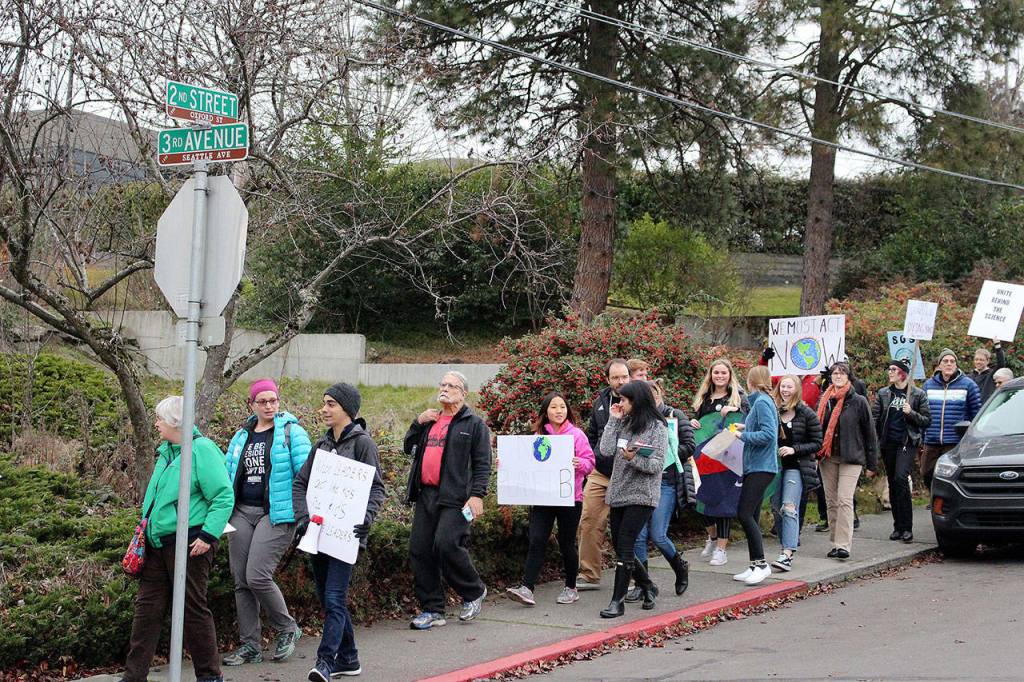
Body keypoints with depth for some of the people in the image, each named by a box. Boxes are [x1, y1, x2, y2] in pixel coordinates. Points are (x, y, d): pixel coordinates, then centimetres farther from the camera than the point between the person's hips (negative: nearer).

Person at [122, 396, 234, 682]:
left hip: (189, 544, -9)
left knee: (193, 609, 0)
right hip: (158, 542, 9)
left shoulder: (202, 450, -14)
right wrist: (147, 528, 22)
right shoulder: (166, 451, 14)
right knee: (147, 606, 10)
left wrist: (208, 535, -22)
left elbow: (224, 497, -17)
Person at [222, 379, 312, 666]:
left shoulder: (291, 432, -3)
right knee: (241, 581, 5)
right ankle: (250, 646, 14)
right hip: (242, 512, 6)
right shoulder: (242, 436, 14)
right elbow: (228, 474, 22)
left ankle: (287, 629, 10)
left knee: (257, 577, -13)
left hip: (276, 514, -6)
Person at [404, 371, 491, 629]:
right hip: (426, 495, 7)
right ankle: (432, 610, 11)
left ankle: (474, 592, 9)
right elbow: (409, 448, 22)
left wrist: (477, 494, -15)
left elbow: (482, 463, -4)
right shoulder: (430, 421, 21)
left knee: (447, 545, -17)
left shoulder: (474, 424, 2)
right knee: (419, 550, 3)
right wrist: (417, 423, 7)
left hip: (455, 497, -7)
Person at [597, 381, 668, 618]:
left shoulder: (657, 427, -5)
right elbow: (606, 451, 0)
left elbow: (657, 465, -11)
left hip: (641, 496, -7)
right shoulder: (624, 424, 11)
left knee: (624, 545, -11)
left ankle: (618, 600, -6)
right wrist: (613, 421, 0)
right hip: (619, 494, 7)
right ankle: (647, 587, 31)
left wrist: (634, 458, -27)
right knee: (619, 546, 11)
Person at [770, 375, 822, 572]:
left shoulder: (807, 414, -1)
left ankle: (787, 555, -24)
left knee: (789, 508, -16)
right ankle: (788, 546, 22)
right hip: (775, 466, 5)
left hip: (796, 467, -5)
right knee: (778, 508, 7)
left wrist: (794, 449, -13)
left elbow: (817, 444, -1)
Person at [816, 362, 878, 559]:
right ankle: (835, 543, 14)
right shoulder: (824, 401, 10)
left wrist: (872, 464, -1)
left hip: (851, 458, -4)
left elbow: (870, 433, 1)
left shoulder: (859, 402, -1)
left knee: (845, 500, -14)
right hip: (827, 458, 5)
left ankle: (843, 545, -17)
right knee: (831, 502, 7)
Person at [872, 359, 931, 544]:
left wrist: (911, 413, -13)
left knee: (901, 478, -20)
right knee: (892, 484, 7)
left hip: (907, 442, -4)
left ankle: (907, 527, -16)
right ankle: (898, 527, 16)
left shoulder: (918, 394, 3)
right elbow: (874, 418, 5)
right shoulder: (883, 393, 11)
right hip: (888, 443, 4)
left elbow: (927, 420, 4)